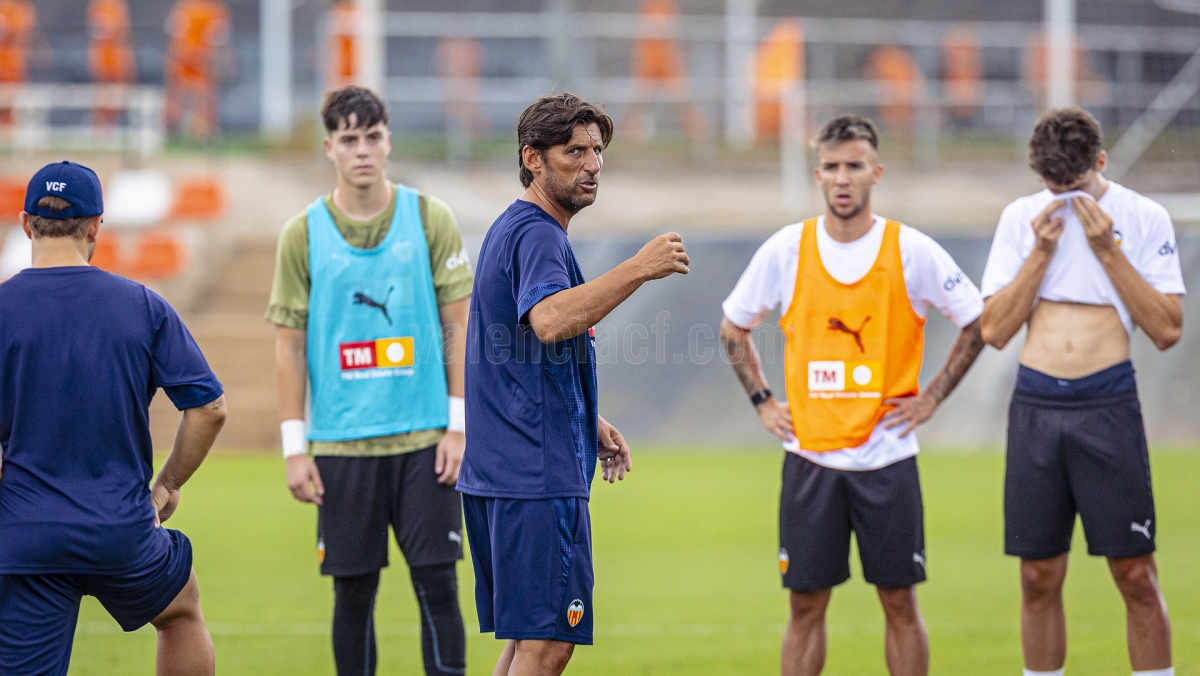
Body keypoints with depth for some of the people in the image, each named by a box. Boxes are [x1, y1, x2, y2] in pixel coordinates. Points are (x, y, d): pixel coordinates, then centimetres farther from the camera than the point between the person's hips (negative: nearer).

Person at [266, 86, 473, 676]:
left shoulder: (431, 219, 3)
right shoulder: (303, 234, 2)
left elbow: (457, 325, 4)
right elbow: (289, 344, 4)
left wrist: (458, 426, -3)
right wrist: (295, 449, -2)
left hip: (424, 439, 0)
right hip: (341, 444, 0)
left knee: (436, 584, -3)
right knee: (354, 592, 4)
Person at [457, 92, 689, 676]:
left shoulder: (514, 230, 21)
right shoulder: (538, 235, -13)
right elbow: (550, 321, -35)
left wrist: (590, 422, 26)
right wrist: (639, 269, -35)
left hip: (497, 473, 11)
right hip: (538, 475, -11)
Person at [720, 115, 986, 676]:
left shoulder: (913, 252, -3)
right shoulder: (786, 251, 1)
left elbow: (978, 324, 7)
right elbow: (733, 329, 16)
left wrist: (931, 399, 1)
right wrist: (763, 403, 7)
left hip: (887, 456, -1)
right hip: (809, 456, 1)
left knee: (900, 601, 3)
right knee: (806, 603, 3)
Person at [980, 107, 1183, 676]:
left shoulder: (1143, 218, 1)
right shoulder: (1021, 218, 8)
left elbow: (1168, 330, -5)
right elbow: (994, 330, 4)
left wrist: (1107, 250, -10)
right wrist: (1041, 252, -6)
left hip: (1108, 401, -2)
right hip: (1036, 404, 2)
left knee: (1136, 575, -4)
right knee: (1039, 577, 5)